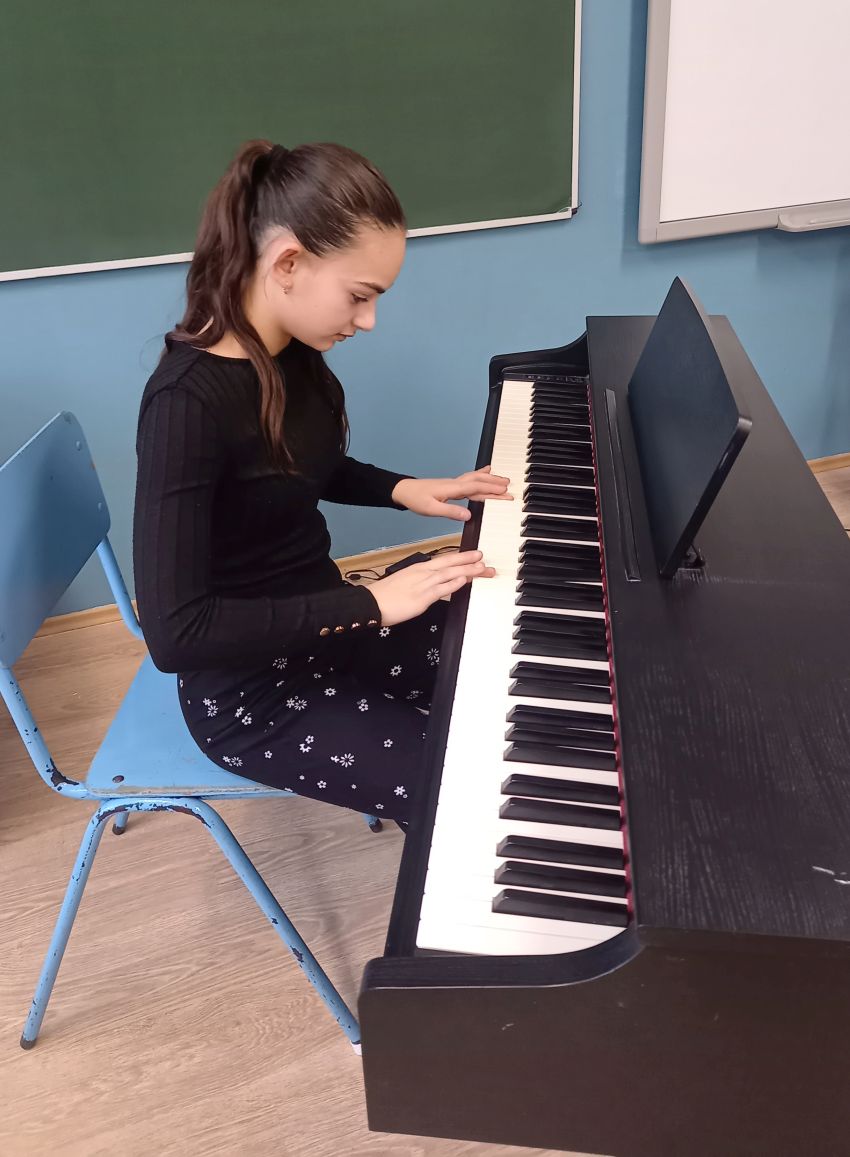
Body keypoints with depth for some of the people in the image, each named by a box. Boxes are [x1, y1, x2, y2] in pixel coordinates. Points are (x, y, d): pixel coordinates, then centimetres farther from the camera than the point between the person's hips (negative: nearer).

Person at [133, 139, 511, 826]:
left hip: (319, 620, 8)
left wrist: (404, 490, 1)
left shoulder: (295, 353, -3)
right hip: (249, 690, -8)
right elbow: (174, 631, -30)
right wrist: (372, 604, -29)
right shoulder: (189, 400, -28)